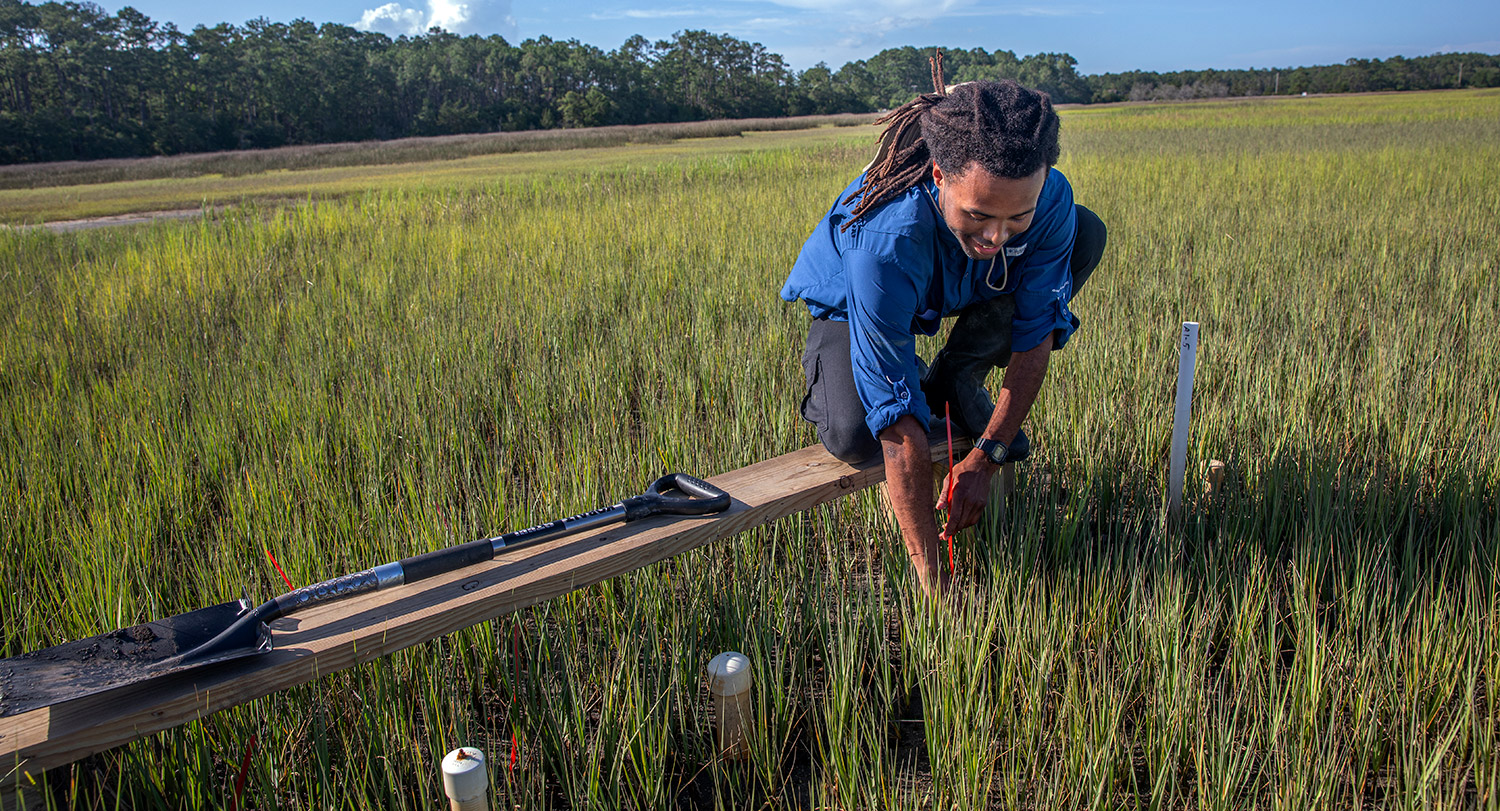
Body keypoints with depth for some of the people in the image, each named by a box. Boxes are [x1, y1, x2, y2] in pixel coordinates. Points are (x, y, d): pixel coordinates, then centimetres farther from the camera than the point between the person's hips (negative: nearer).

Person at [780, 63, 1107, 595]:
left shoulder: (1050, 201, -32)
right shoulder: (883, 239, -44)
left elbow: (1036, 332, -18)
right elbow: (898, 420, -41)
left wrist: (986, 455, -23)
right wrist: (931, 578, -38)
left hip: (960, 288, 5)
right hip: (849, 304, -4)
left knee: (1086, 235, -17)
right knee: (852, 439, -33)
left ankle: (955, 382, -3)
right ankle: (835, 380, 8)